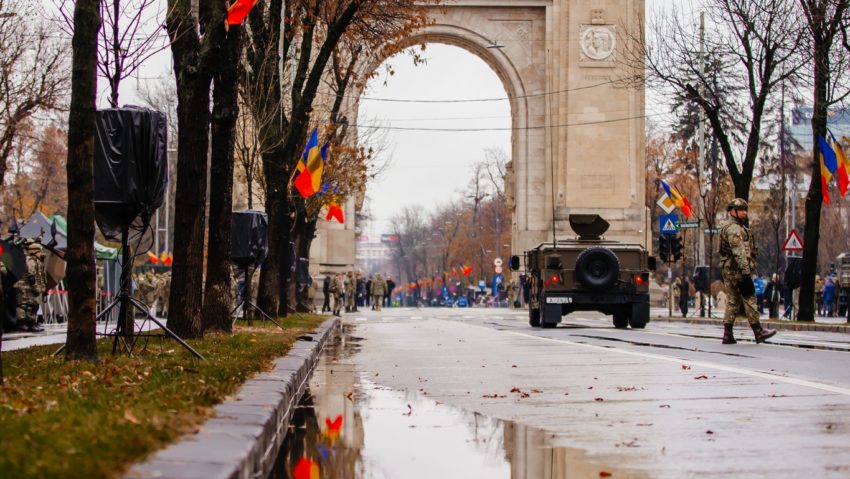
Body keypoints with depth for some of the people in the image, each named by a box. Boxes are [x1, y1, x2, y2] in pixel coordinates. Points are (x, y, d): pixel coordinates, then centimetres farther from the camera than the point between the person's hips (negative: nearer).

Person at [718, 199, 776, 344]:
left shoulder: (727, 227, 21)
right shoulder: (734, 228, -13)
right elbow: (738, 251, -22)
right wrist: (745, 269, -25)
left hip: (728, 270, 10)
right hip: (738, 269, -10)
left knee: (733, 302, 9)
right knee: (750, 300, -5)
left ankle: (727, 335, 6)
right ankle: (758, 332, -3)